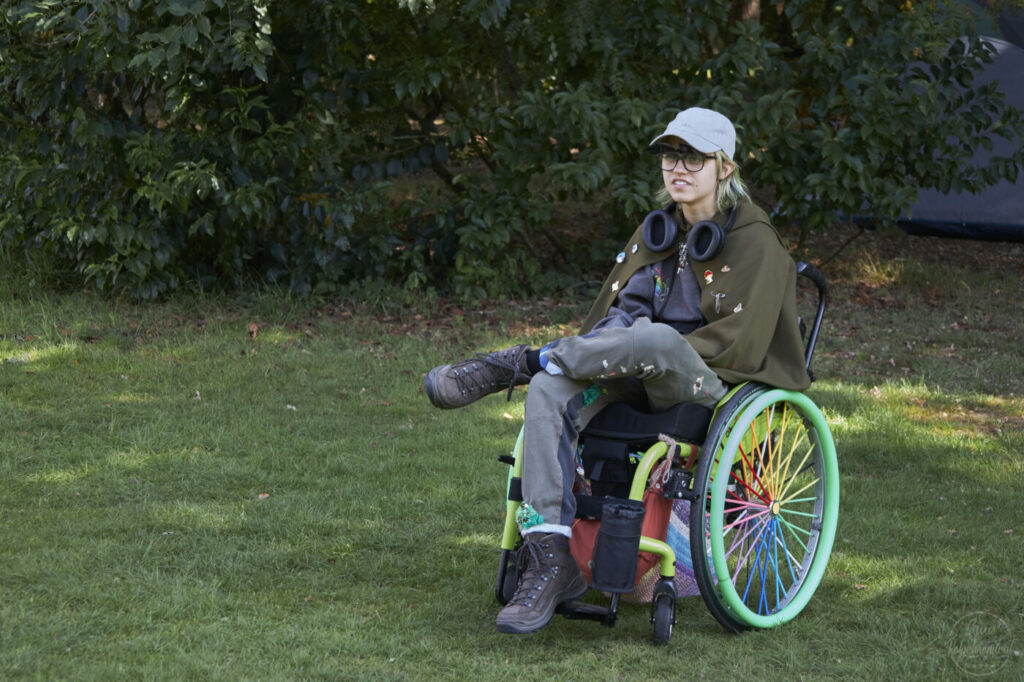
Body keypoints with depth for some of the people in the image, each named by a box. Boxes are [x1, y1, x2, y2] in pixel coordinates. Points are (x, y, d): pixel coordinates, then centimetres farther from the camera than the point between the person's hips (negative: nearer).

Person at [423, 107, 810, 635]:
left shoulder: (754, 242, -3)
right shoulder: (656, 231, 18)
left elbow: (738, 343, -11)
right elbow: (618, 309, 19)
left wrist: (653, 353, -16)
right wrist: (587, 355, -3)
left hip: (709, 384, -6)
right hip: (639, 379, 6)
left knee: (652, 337, -42)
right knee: (549, 393, -27)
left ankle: (516, 364, -23)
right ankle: (549, 558, -34)